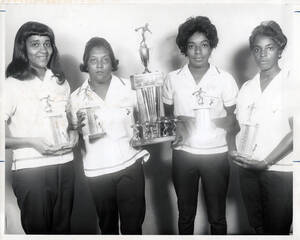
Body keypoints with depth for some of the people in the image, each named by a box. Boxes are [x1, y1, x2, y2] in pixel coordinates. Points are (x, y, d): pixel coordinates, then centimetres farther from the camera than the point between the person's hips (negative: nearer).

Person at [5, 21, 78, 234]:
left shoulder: (61, 82, 11)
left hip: (65, 165, 5)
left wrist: (73, 133, 4)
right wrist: (31, 142, -17)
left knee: (62, 228, 13)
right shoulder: (12, 85, -6)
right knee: (38, 230, 6)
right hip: (30, 169, -4)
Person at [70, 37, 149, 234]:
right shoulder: (77, 97, 0)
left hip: (130, 166, -1)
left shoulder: (129, 87, -1)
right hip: (97, 172, 1)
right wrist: (78, 124, -11)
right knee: (107, 225, 16)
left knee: (133, 225, 5)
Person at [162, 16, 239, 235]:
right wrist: (176, 127, -11)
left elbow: (232, 119, 1)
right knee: (185, 214, 14)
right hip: (183, 153, 1)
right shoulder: (173, 79, 0)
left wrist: (211, 121, -16)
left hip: (216, 154, -1)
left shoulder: (225, 79, -4)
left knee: (217, 216, 10)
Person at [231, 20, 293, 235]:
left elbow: (294, 133, -12)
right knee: (257, 227, 17)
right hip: (247, 168, 4)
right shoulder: (247, 87, 10)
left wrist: (266, 162, -18)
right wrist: (238, 154, -5)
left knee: (276, 230, 5)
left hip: (280, 171, -4)